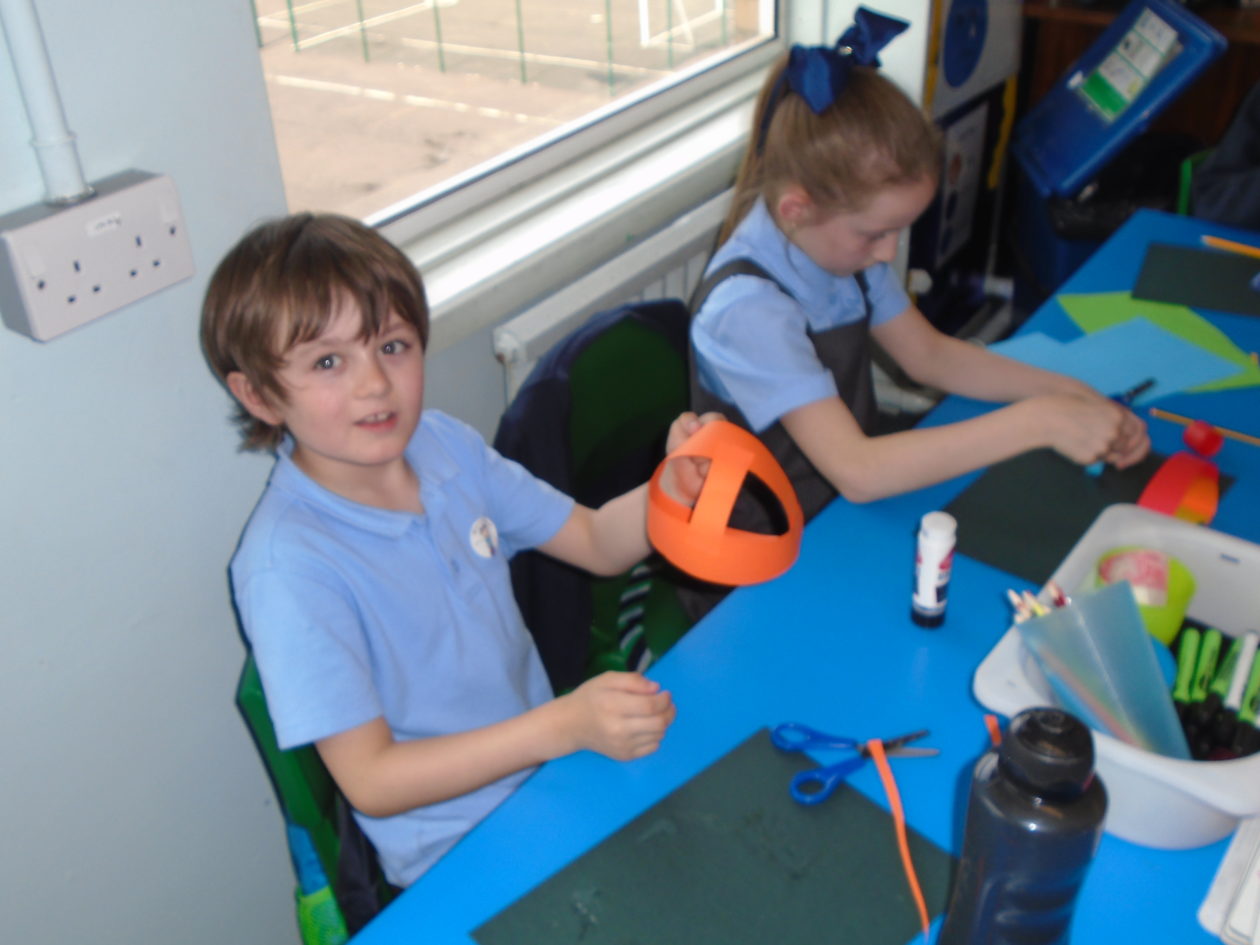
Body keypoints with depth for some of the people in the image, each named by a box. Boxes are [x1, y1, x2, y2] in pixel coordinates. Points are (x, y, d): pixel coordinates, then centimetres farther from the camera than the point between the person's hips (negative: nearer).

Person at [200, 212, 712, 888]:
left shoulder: (445, 445, -2)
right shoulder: (287, 569, -22)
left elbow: (598, 543, 6)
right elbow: (370, 781, -21)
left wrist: (674, 486, -15)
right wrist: (564, 726, -32)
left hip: (549, 765, 6)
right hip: (458, 858, -6)